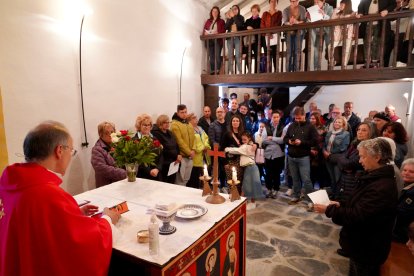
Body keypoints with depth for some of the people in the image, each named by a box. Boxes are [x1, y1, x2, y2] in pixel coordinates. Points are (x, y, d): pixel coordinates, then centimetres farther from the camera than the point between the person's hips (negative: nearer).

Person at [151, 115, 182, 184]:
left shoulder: (169, 133, 15)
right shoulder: (156, 134, -9)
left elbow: (176, 145, 15)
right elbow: (163, 150, -14)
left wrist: (179, 155, -5)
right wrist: (176, 156, -9)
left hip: (173, 164, 7)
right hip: (164, 164, -7)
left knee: (172, 184, 11)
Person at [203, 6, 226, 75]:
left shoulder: (221, 21, 13)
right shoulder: (208, 21, 22)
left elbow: (223, 31, 1)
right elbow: (204, 30, 17)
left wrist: (217, 33, -16)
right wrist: (205, 33, -6)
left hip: (218, 40, -3)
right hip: (209, 40, 3)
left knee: (217, 55, -15)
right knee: (211, 56, -2)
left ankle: (217, 71, -17)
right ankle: (212, 71, -2)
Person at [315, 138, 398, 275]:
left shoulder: (382, 187, -30)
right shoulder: (375, 177, 4)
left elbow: (357, 216, -30)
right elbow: (359, 206, 13)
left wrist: (329, 210, -21)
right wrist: (340, 205, -1)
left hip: (367, 248, -9)